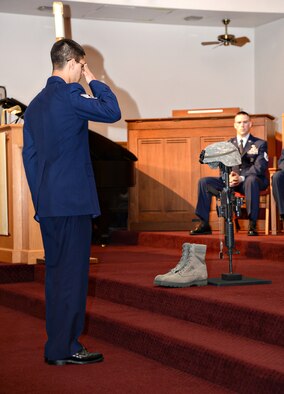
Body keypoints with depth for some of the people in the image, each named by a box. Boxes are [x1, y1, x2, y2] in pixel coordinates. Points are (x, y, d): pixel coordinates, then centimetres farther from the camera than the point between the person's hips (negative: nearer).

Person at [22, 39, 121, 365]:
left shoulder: (36, 103, 15)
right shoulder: (70, 94, -11)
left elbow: (29, 154, 17)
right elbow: (112, 112, -8)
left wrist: (40, 199, 19)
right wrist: (94, 81, 3)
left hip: (47, 203, 9)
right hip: (73, 200, -8)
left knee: (56, 271, 13)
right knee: (72, 272, -4)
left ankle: (57, 344, 19)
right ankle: (64, 348, 0)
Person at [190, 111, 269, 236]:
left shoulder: (260, 144, 6)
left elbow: (260, 167, -8)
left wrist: (242, 177, -24)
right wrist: (229, 176, -16)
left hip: (250, 180, -4)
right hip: (232, 181, 4)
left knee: (251, 180, -41)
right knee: (204, 182, -16)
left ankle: (252, 225, -37)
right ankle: (204, 224, -17)